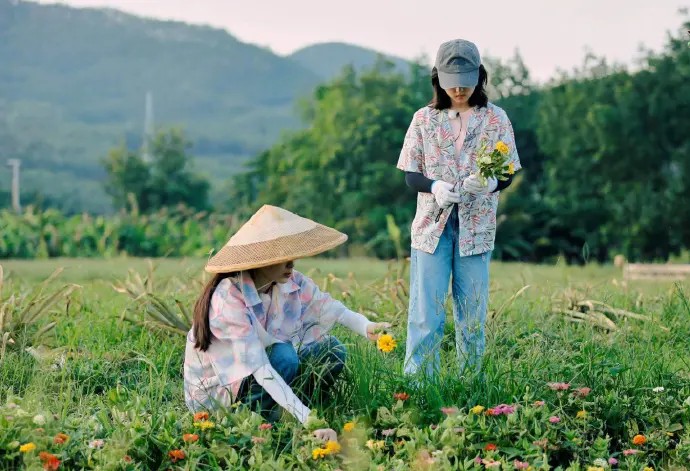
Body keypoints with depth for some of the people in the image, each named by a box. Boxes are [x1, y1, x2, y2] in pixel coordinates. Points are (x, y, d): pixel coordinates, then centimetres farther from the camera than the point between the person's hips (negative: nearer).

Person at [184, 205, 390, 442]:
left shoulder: (292, 283, -11)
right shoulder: (229, 298, -31)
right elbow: (258, 368, -37)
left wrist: (368, 327, -36)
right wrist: (307, 418, -45)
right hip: (216, 386, -7)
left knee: (331, 351, -7)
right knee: (284, 356, -30)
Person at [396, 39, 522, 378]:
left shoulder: (496, 119, 3)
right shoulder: (424, 119, 3)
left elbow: (508, 174, 3)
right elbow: (411, 175, 3)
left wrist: (490, 183, -21)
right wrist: (434, 187, -19)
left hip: (476, 226, 0)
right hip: (432, 224, 0)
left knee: (472, 313, 6)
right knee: (425, 313, -4)